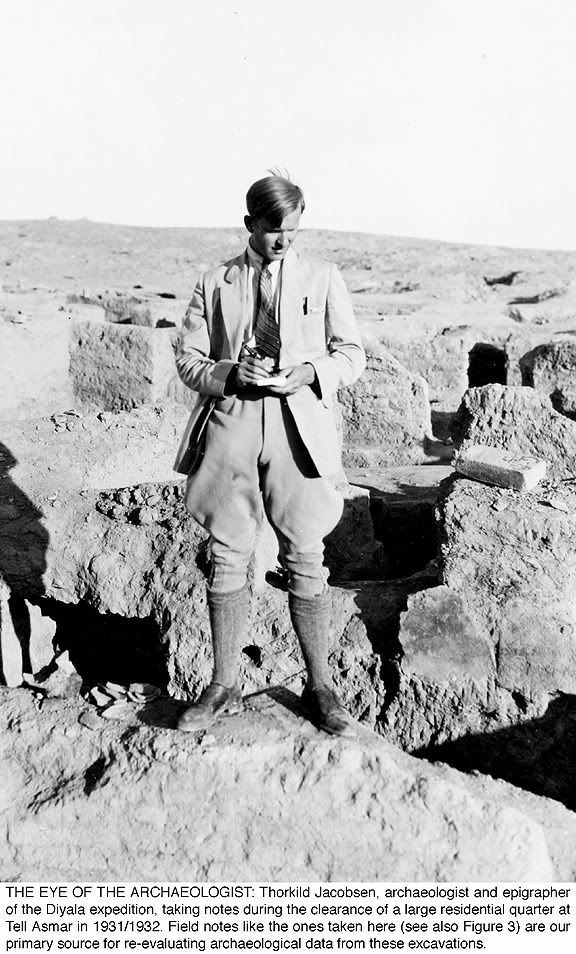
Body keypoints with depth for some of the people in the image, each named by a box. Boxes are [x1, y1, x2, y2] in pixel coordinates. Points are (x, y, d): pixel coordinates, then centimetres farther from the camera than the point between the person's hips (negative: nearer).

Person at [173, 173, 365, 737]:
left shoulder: (323, 279, 10)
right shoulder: (214, 284, 11)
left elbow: (351, 353, 10)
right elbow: (187, 358, 9)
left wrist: (309, 372, -10)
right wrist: (231, 376, -11)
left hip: (298, 425, 0)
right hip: (229, 422, 1)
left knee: (305, 558, 1)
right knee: (227, 556, 4)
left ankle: (318, 686, 16)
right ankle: (224, 686, 18)